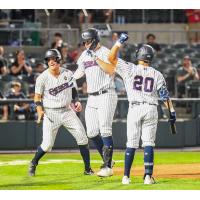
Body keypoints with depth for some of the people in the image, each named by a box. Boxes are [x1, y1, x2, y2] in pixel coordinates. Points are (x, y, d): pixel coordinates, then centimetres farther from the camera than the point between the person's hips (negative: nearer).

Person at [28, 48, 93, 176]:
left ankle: (88, 169, 2)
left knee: (82, 137, -7)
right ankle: (33, 164, 21)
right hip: (50, 113, -3)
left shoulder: (68, 74, 2)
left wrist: (77, 101, -2)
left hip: (67, 111, 3)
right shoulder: (42, 78, -7)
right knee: (47, 144, -7)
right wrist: (40, 110, -17)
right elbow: (37, 97, -2)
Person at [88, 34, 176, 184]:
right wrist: (172, 111, 4)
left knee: (131, 143, 5)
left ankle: (126, 176, 3)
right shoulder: (157, 74, 5)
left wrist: (120, 41, 7)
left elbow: (111, 57, 5)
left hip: (135, 108, 0)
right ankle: (148, 176, -7)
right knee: (148, 143, 2)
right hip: (151, 109, 0)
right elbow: (165, 95, 1)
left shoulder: (130, 69, 1)